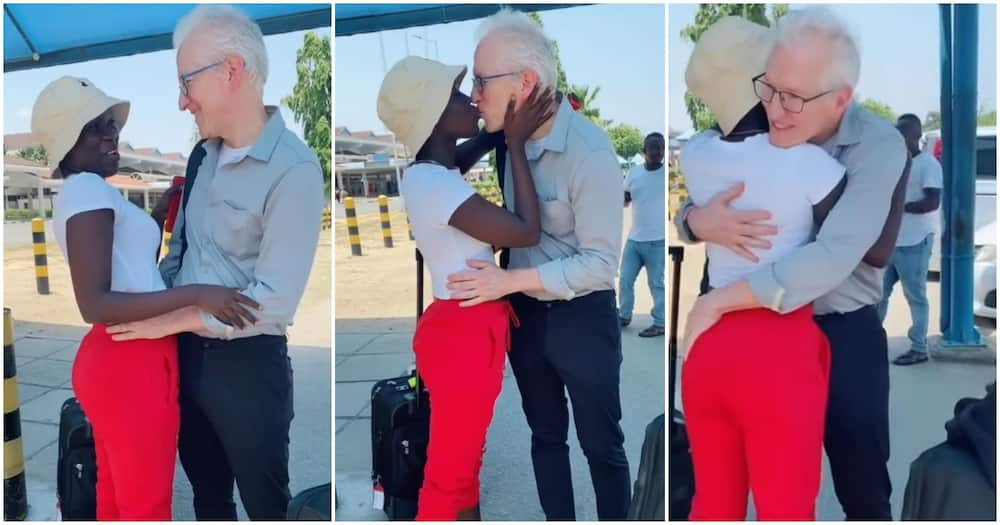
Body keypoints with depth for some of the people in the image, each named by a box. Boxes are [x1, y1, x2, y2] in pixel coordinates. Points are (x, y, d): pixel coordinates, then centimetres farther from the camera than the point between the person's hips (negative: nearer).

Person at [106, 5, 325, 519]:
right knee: (206, 491, 23)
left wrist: (174, 318, -17)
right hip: (189, 354, 7)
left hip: (249, 364, -7)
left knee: (265, 502, 11)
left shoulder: (294, 169, -20)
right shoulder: (209, 151, 6)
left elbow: (275, 300, -24)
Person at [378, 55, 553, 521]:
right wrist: (517, 143, -12)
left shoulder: (440, 175, 8)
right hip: (462, 334, -10)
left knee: (467, 456, 22)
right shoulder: (431, 182, -22)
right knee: (449, 468, 5)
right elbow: (526, 231, -20)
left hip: (474, 329, 10)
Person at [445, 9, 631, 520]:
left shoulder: (590, 152, -23)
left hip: (583, 318, -6)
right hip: (525, 313, 6)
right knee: (546, 434, 20)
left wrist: (509, 280, -23)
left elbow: (601, 262, -22)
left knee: (601, 444, 11)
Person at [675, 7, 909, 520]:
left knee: (861, 486, 12)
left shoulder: (879, 146, -19)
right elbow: (686, 213, -2)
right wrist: (699, 221, -28)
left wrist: (714, 302, -30)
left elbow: (831, 258, -32)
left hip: (845, 336, -3)